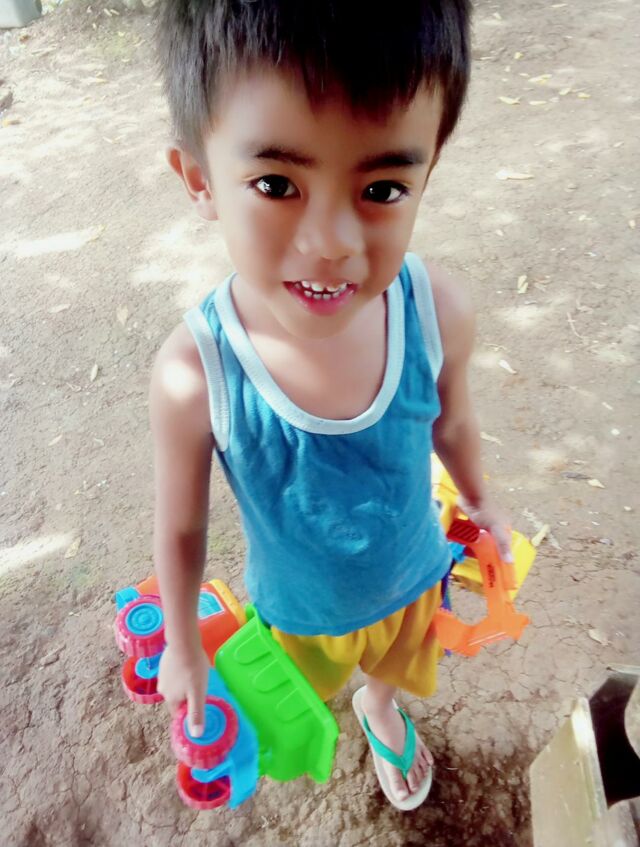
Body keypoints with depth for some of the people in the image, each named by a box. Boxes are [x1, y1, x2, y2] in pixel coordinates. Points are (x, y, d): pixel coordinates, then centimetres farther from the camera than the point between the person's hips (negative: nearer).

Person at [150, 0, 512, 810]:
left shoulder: (439, 310, -30)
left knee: (394, 668, 35)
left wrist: (480, 505, 9)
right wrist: (182, 646, -4)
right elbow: (181, 528, -19)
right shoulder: (194, 378, -37)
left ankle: (381, 712, 72)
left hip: (411, 578, 2)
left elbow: (451, 423, -8)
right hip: (297, 613, -1)